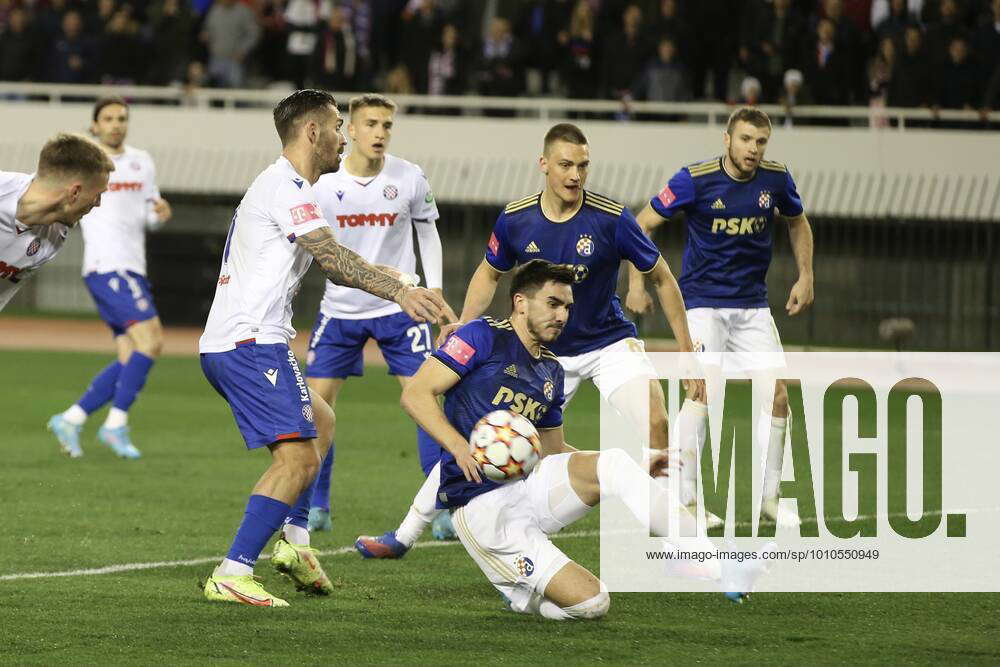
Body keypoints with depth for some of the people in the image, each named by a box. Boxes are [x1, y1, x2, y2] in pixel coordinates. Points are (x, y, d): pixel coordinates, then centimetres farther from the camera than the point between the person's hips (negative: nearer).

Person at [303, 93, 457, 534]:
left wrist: (435, 293, 3)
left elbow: (428, 232, 8)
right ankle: (316, 507, 11)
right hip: (340, 308, 1)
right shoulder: (323, 183, -9)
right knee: (317, 401, -2)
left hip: (399, 308, -1)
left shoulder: (410, 179, -7)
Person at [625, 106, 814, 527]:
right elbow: (642, 225, -5)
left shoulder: (776, 180, -2)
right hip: (702, 302, -5)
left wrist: (805, 278, 12)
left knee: (777, 395, -3)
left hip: (753, 304, 5)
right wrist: (636, 283, -10)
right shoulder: (695, 180, -14)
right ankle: (685, 500, -12)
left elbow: (798, 224, 19)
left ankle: (770, 497, 11)